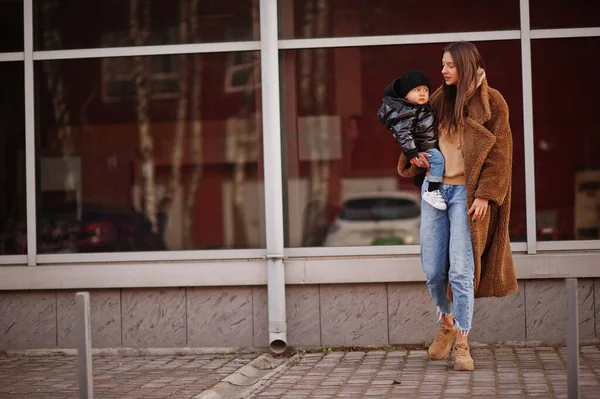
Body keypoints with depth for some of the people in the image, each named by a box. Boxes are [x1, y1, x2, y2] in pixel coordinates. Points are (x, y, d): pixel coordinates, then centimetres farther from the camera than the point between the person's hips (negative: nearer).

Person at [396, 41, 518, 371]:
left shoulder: (491, 102, -2)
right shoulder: (440, 99, 11)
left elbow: (499, 153, -5)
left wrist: (484, 195, -14)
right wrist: (415, 156, -1)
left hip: (466, 193, -4)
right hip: (435, 187, 5)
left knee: (461, 270, -8)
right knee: (432, 269, 5)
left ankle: (462, 344, 1)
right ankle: (447, 322, 31)